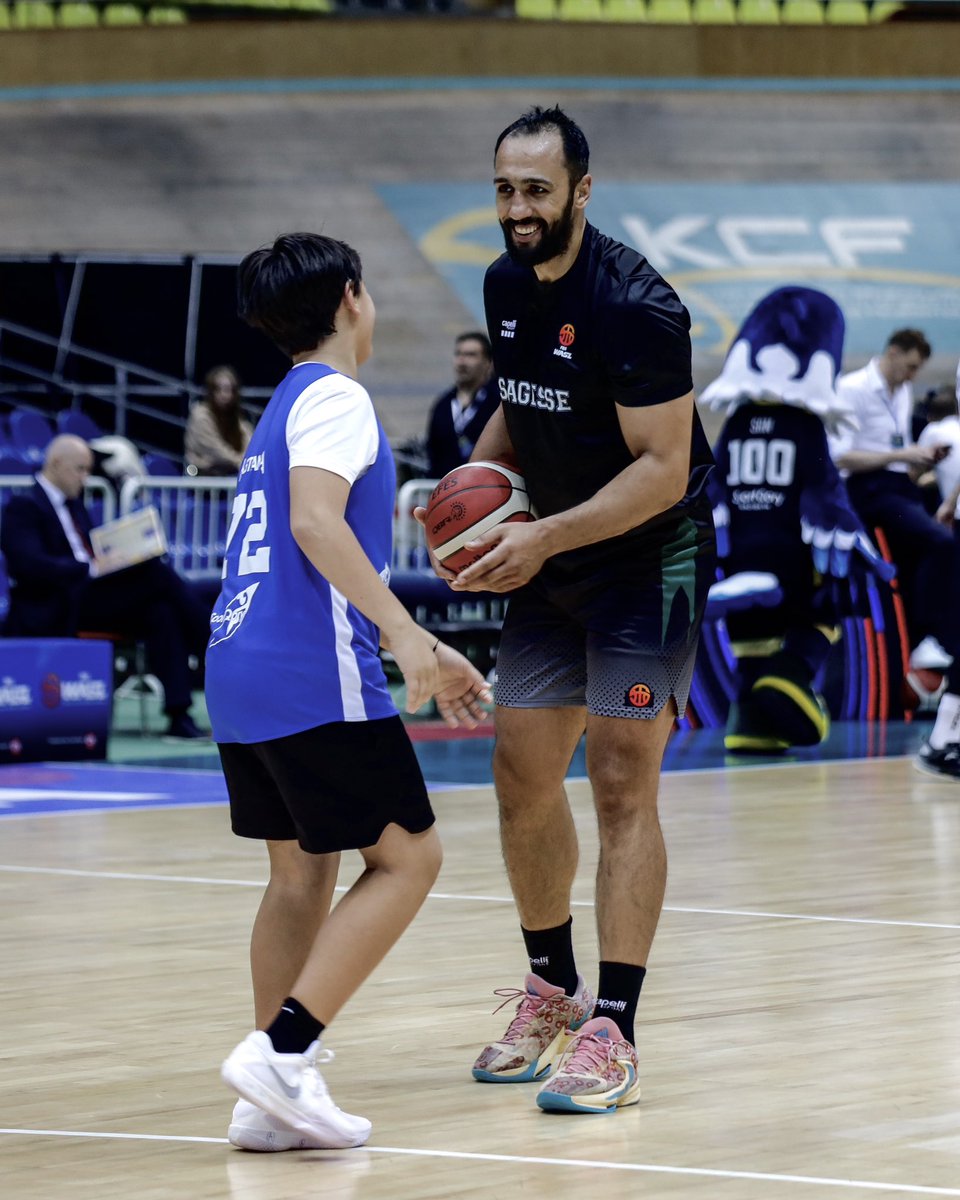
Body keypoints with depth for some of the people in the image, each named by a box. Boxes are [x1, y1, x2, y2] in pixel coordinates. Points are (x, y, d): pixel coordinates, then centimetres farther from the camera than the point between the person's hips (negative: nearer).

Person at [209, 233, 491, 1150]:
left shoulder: (287, 407, 24)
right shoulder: (334, 397, -5)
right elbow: (316, 523, -22)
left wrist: (421, 655, 29)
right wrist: (405, 632, -27)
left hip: (238, 672, 9)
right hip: (312, 676, -9)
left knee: (302, 875, 13)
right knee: (407, 857, -4)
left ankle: (272, 1101, 8)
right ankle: (282, 1051, -15)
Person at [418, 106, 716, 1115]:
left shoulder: (635, 305, -23)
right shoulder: (506, 286, 2)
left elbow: (665, 468, -23)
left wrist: (544, 539, -27)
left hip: (649, 559, -8)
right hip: (553, 559, 8)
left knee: (621, 783, -10)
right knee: (521, 776, 9)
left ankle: (612, 1032, -8)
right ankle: (553, 993, 27)